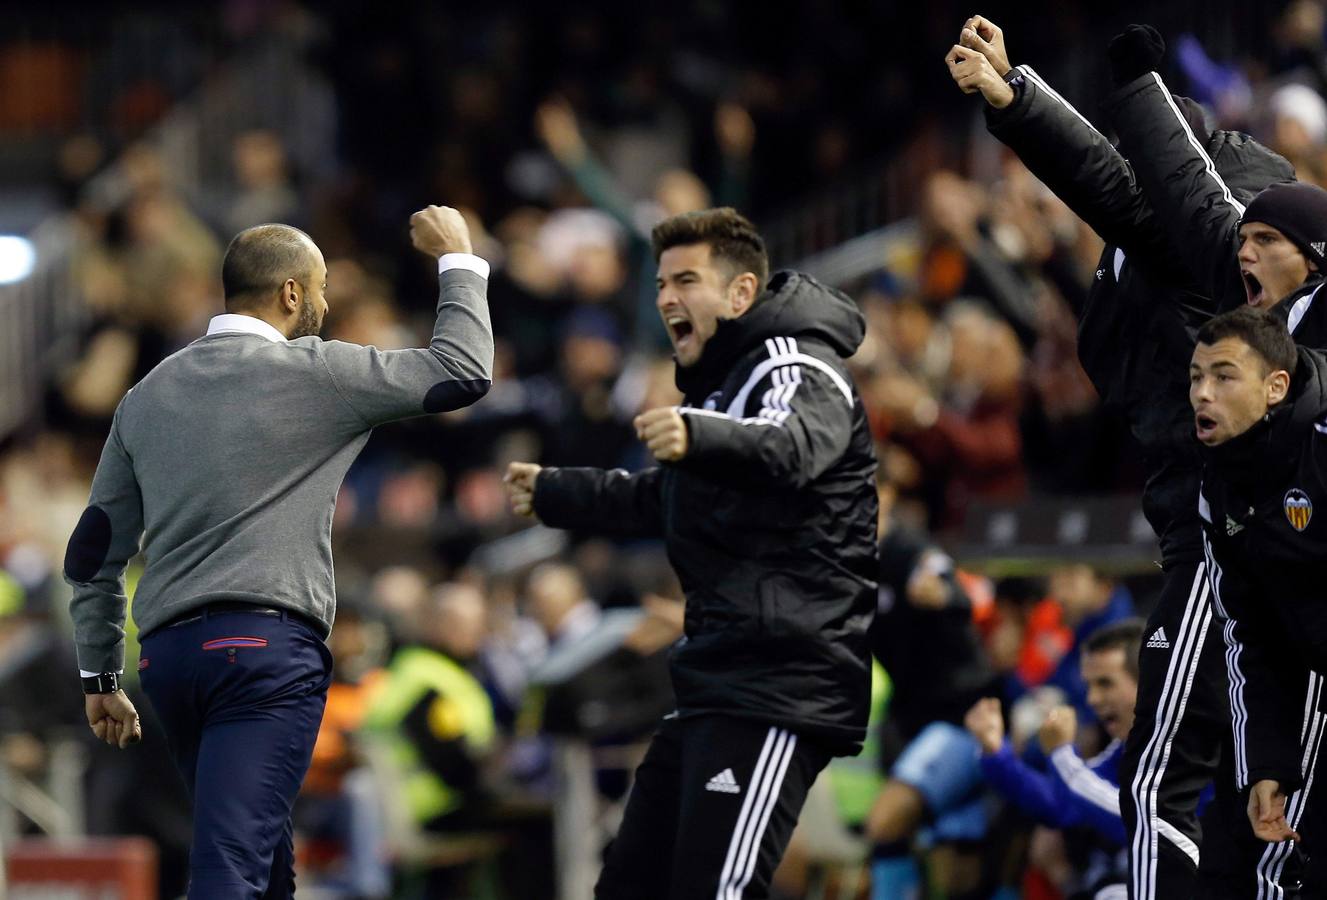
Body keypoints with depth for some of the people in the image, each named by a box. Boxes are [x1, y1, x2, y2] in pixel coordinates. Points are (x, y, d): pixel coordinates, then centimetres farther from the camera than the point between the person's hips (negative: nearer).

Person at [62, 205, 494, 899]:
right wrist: (457, 260, 19)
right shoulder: (310, 373, -1)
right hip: (267, 644, -7)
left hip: (167, 651, 7)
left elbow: (94, 551, 19)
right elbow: (463, 372, 5)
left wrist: (100, 677, 26)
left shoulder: (149, 394, 17)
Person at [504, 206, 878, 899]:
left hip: (780, 683, -11)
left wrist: (699, 436, -51)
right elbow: (662, 499, 42)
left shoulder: (797, 368, -7)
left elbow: (791, 448, -32)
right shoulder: (719, 383, 23)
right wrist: (551, 494, 53)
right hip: (714, 684, 11)